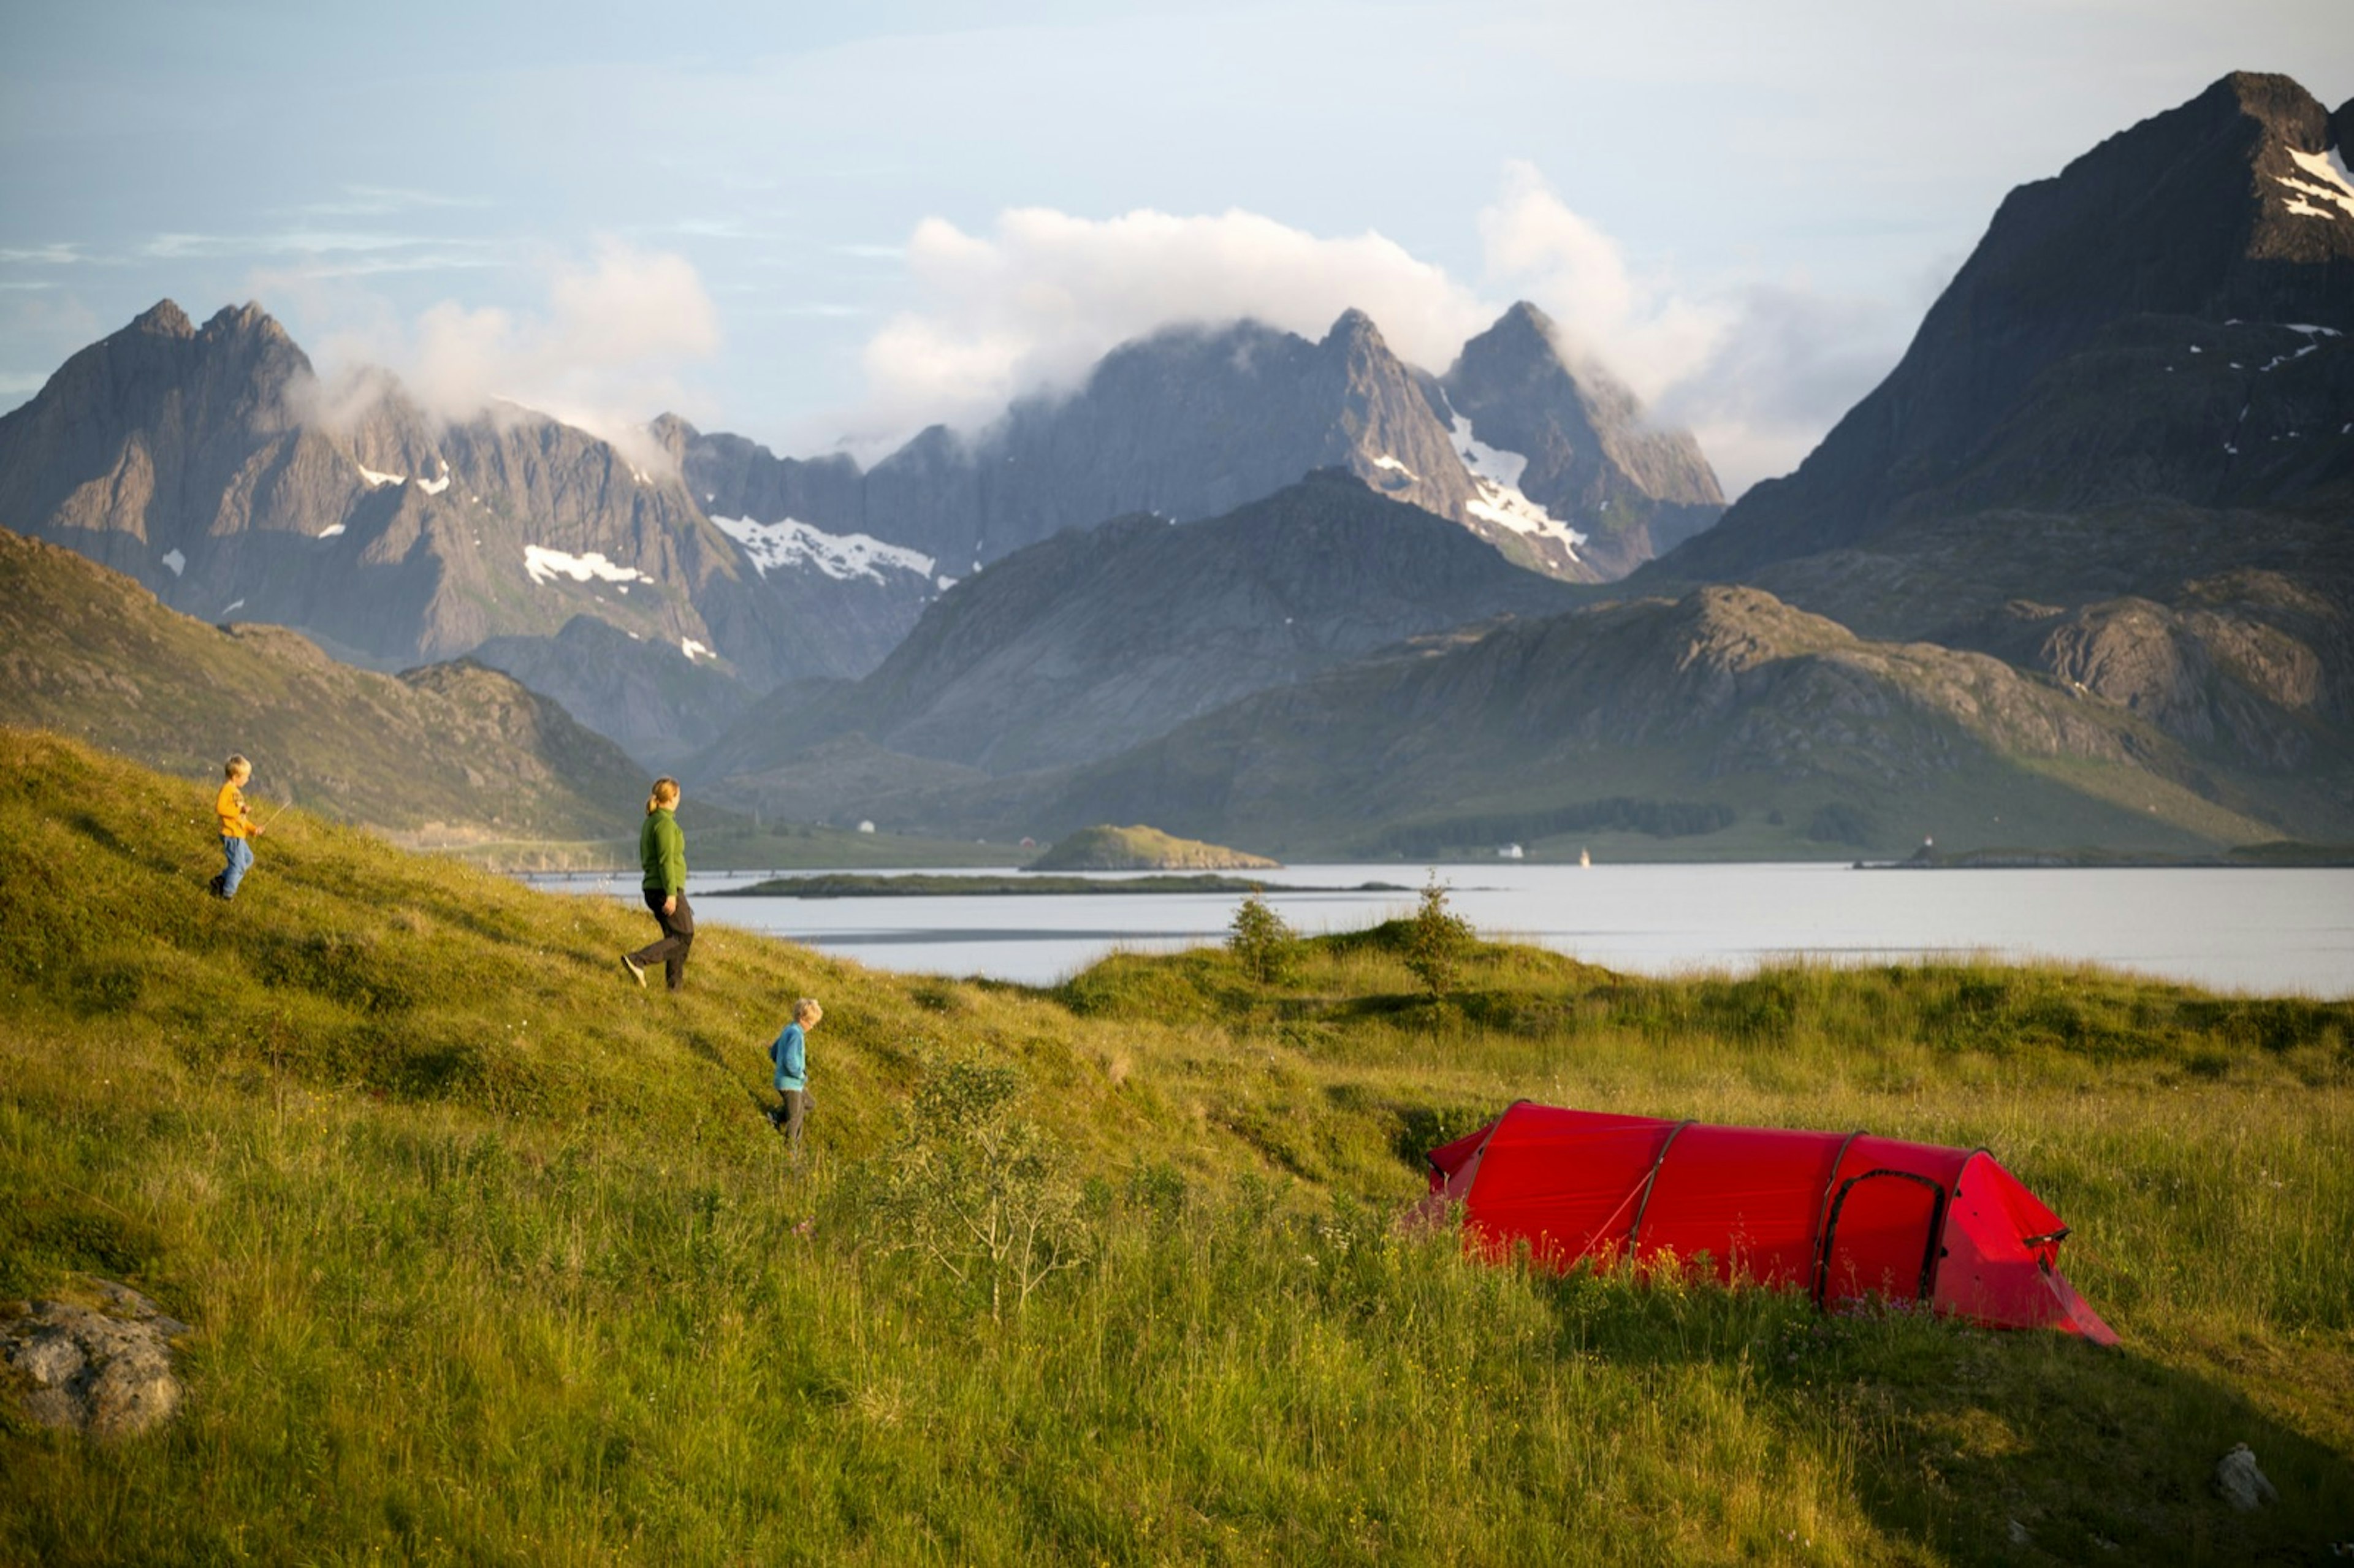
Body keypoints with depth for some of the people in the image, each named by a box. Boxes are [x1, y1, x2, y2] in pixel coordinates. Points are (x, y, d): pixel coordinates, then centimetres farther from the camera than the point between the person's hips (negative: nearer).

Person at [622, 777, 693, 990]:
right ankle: (638, 960, -22)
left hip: (653, 889, 9)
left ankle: (675, 986, 6)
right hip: (667, 888, -9)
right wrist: (671, 894, -22)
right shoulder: (666, 822, -13)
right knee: (684, 937, -8)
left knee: (675, 937, 11)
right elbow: (666, 859, -20)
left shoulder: (650, 822, 15)